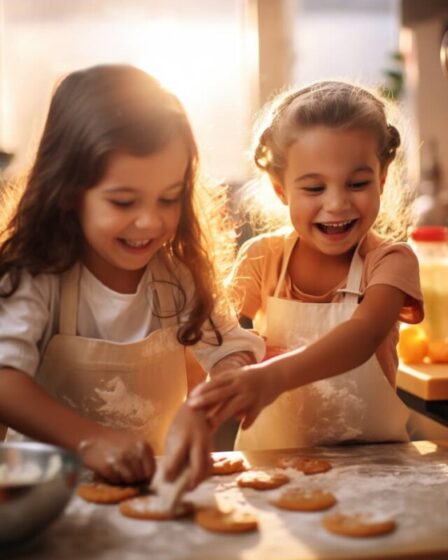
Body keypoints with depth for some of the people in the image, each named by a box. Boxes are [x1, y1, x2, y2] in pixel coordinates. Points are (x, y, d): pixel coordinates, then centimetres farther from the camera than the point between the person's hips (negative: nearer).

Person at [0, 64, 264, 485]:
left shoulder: (181, 274, -2)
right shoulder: (34, 277, -13)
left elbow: (234, 352, -8)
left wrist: (202, 409, -29)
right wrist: (88, 439, -39)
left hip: (160, 476, 3)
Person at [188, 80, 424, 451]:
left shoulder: (390, 260, -7)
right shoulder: (262, 258, 1)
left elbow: (364, 333, -25)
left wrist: (275, 376, -42)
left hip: (371, 454, 0)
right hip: (271, 456, 1)